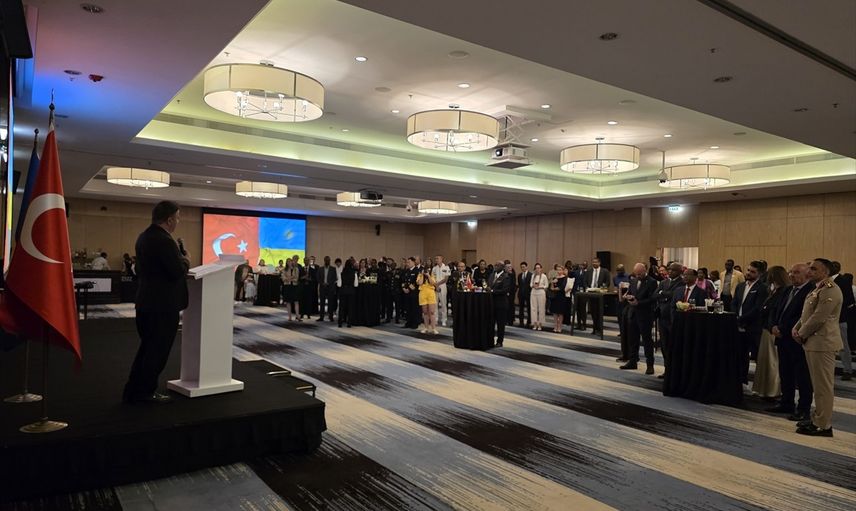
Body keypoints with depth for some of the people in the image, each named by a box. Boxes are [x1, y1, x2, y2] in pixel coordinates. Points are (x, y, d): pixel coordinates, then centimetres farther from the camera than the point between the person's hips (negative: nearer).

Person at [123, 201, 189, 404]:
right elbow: (178, 272, -23)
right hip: (163, 305, -10)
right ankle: (146, 392, 12)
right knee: (158, 350, 3)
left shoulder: (144, 237, 10)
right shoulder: (165, 241, -21)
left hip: (146, 302, 10)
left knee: (147, 348, 18)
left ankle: (133, 391, 24)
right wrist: (186, 260, -3)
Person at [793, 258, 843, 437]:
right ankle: (818, 417, 26)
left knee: (823, 385, -3)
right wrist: (797, 328, 7)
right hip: (814, 342, 10)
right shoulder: (817, 289, 16)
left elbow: (818, 318, -20)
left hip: (822, 342, -10)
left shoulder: (830, 291, -16)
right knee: (818, 384, 17)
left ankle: (823, 425, 4)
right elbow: (807, 314, 21)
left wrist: (801, 334, -10)